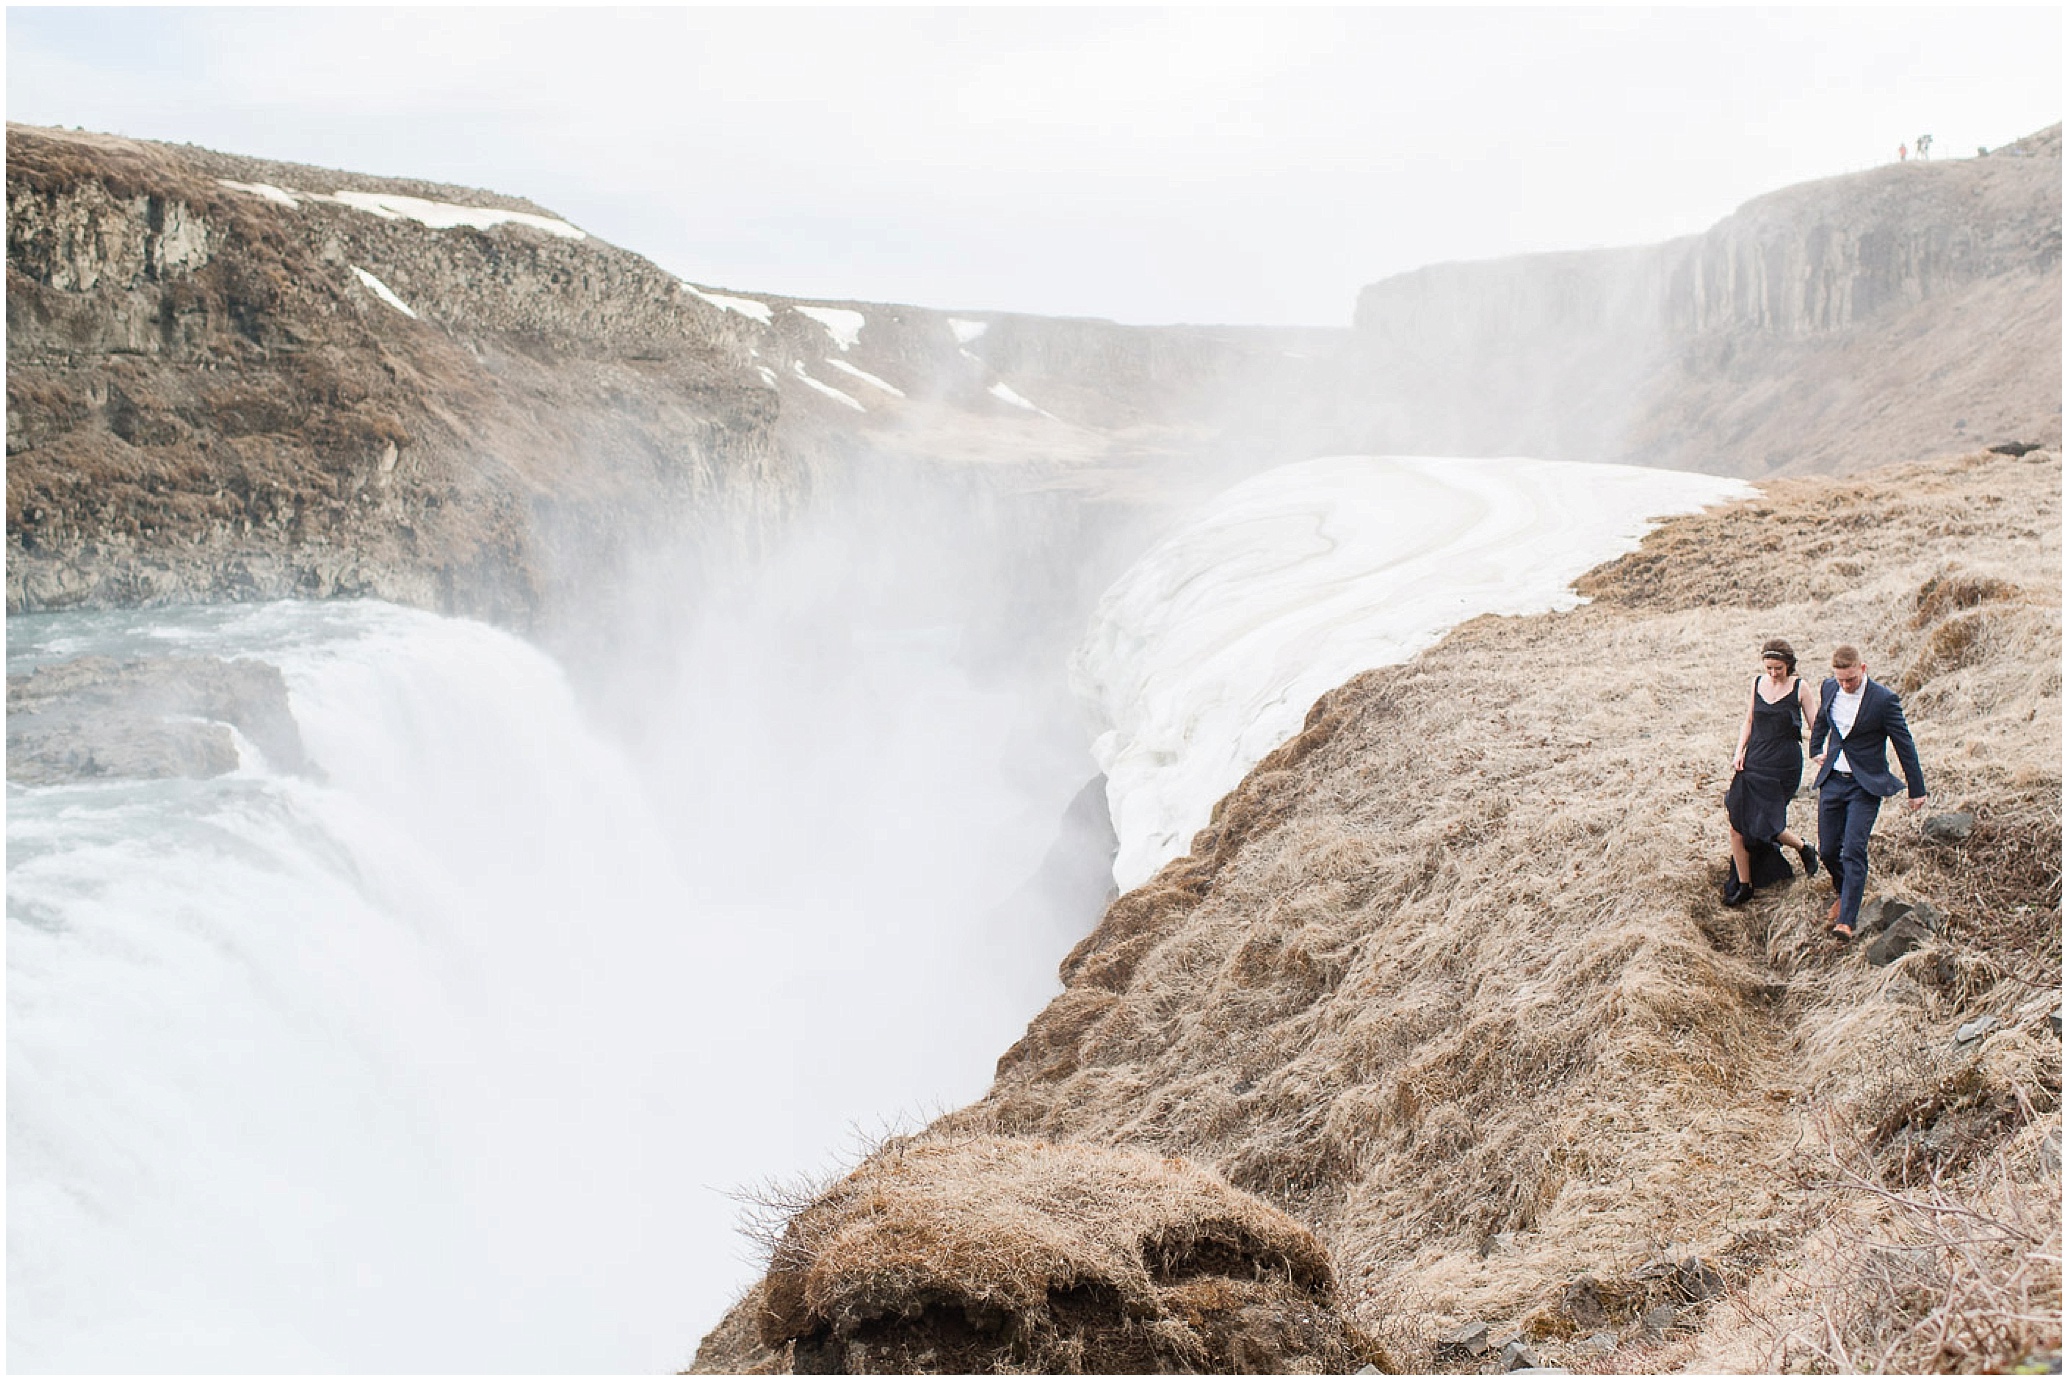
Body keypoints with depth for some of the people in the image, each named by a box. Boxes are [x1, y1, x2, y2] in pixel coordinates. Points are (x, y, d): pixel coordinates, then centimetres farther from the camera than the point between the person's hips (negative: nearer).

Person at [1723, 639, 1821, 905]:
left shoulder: (1799, 688, -3)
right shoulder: (1757, 683, 8)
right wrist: (1739, 752, 2)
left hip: (1784, 765, -4)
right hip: (1754, 761, 4)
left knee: (1765, 824, -10)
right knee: (1737, 824, -3)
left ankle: (1803, 849, 22)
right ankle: (1743, 885, 9)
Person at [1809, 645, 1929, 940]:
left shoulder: (1883, 699, -14)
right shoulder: (1829, 688, 1)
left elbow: (1904, 744, -6)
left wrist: (1916, 790, -2)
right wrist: (1815, 749, 24)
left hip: (1865, 785, -5)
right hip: (1832, 780, 5)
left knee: (1853, 851, -13)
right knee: (1828, 849, 9)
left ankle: (1847, 919, -13)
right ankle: (1847, 893, 37)